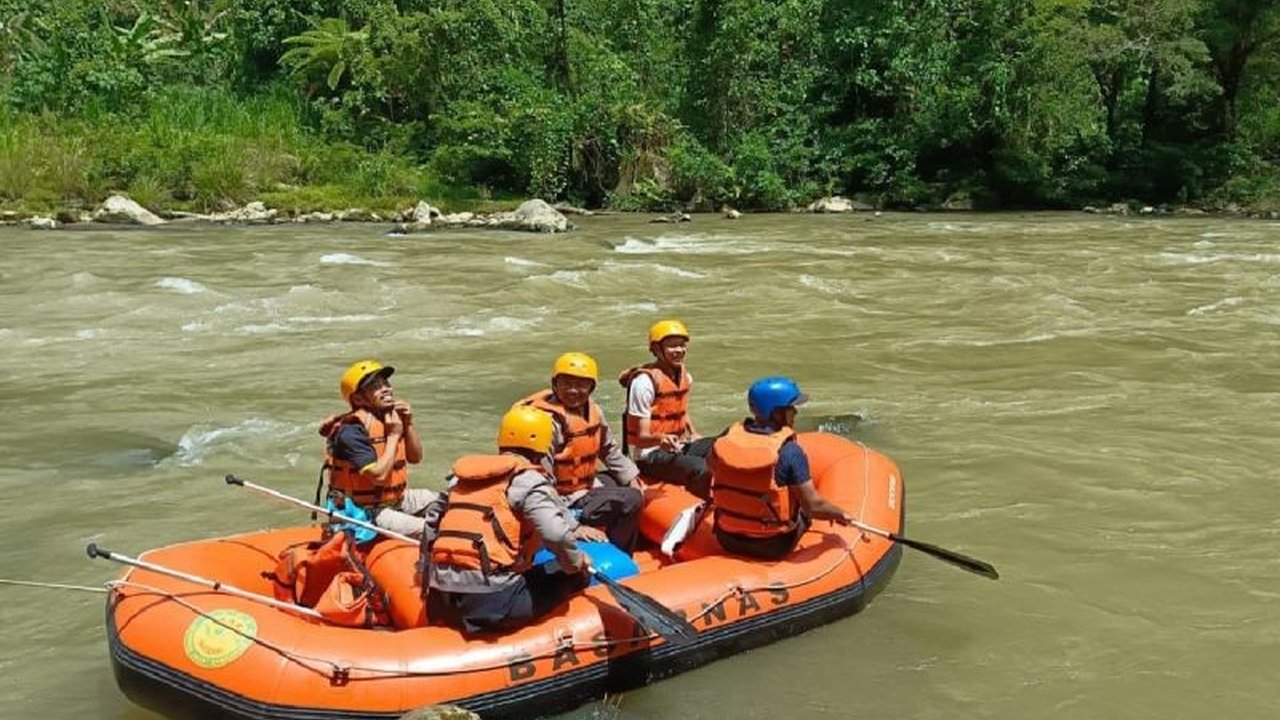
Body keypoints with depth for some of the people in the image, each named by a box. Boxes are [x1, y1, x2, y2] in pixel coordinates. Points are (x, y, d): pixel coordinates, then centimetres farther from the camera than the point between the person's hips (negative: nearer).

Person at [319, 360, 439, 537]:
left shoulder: (391, 416, 3)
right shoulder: (352, 431, -22)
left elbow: (415, 458, 8)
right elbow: (379, 476, -28)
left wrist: (408, 424, -7)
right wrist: (394, 435, -20)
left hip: (396, 498, 9)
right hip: (365, 512, -9)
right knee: (425, 530, -22)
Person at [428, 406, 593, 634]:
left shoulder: (463, 476, 20)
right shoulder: (527, 478, -3)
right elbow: (556, 534, -16)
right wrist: (577, 564, 5)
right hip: (491, 599, -6)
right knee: (577, 579, 8)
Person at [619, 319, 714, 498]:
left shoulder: (684, 375, 8)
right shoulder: (645, 381, -16)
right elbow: (642, 437, -18)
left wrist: (694, 435, 9)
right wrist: (660, 438, -38)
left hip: (679, 446, 8)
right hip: (650, 455, -8)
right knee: (701, 469, -32)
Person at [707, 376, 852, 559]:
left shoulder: (729, 435, -8)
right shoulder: (790, 451, -21)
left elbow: (712, 467, 12)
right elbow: (813, 505, -19)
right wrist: (840, 514, -1)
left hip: (727, 540, 4)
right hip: (771, 548, -4)